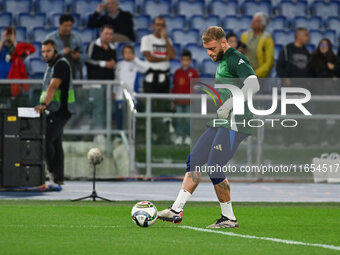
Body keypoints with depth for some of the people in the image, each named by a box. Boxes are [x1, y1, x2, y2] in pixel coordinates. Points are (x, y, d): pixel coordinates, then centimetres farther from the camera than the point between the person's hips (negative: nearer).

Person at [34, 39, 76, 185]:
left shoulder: (61, 64, -12)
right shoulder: (50, 66, 18)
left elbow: (53, 86, -25)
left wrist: (44, 104, -35)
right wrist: (43, 105, 11)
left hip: (61, 110, -10)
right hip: (54, 111, 10)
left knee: (46, 140, -16)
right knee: (55, 143, 8)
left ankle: (53, 172, -7)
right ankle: (58, 178, 10)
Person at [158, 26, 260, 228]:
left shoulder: (236, 59, -10)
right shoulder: (222, 62, 20)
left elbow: (253, 85, -24)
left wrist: (229, 105, -24)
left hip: (234, 123, -10)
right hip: (220, 123, 10)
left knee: (214, 168, -11)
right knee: (194, 161, 5)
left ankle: (229, 218, 1)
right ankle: (177, 210, 5)